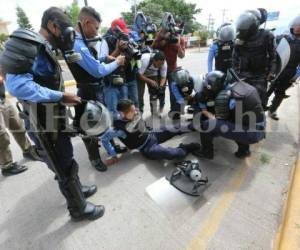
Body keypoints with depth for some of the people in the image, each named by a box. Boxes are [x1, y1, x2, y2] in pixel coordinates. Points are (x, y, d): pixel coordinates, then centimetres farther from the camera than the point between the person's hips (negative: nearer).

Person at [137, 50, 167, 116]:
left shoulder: (164, 63, -25)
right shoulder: (145, 59, -37)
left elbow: (163, 77, -15)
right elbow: (140, 75, -30)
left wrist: (161, 86, -33)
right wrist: (150, 81, -40)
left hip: (153, 75, 3)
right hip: (141, 75, -3)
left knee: (154, 93, -4)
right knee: (140, 94, -12)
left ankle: (154, 114, 9)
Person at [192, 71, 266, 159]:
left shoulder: (223, 96, -18)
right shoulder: (242, 84, 6)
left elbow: (220, 119, -5)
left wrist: (210, 117, 15)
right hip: (260, 130, 9)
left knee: (206, 125, -12)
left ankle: (206, 152, 14)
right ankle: (244, 149, 28)